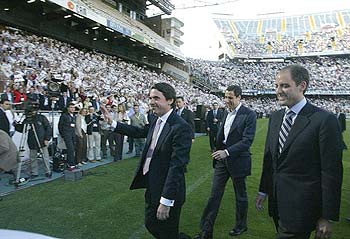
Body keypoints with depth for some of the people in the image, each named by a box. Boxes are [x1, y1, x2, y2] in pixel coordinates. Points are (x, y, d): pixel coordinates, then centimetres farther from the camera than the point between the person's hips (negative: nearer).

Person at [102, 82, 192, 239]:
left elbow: (177, 166, -26)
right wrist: (113, 123, 20)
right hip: (151, 187, 9)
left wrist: (166, 201, -25)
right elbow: (140, 132, 19)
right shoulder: (156, 120, 2)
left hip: (167, 191, -8)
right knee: (151, 225, 25)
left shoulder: (181, 127, -24)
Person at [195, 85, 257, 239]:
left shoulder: (249, 115, -14)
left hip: (238, 161, -5)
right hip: (222, 159, 6)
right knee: (215, 194, 6)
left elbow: (247, 140, -21)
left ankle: (241, 226, 38)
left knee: (240, 195, 15)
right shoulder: (226, 113, 7)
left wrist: (227, 151, -27)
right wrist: (218, 153, 13)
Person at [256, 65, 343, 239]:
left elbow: (332, 171, -13)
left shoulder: (325, 120, -14)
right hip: (276, 202, 6)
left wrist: (327, 217, -10)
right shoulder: (275, 117, 7)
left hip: (300, 208, -6)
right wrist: (263, 190, 14)